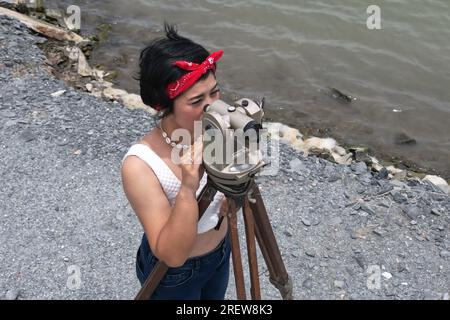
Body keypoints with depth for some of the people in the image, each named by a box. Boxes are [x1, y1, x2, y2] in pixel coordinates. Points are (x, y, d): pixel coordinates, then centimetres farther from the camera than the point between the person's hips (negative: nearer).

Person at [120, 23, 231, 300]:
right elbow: (172, 254, -33)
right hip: (174, 272, -4)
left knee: (216, 297, 31)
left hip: (221, 251, 5)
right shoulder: (141, 165, -35)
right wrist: (188, 190, -46)